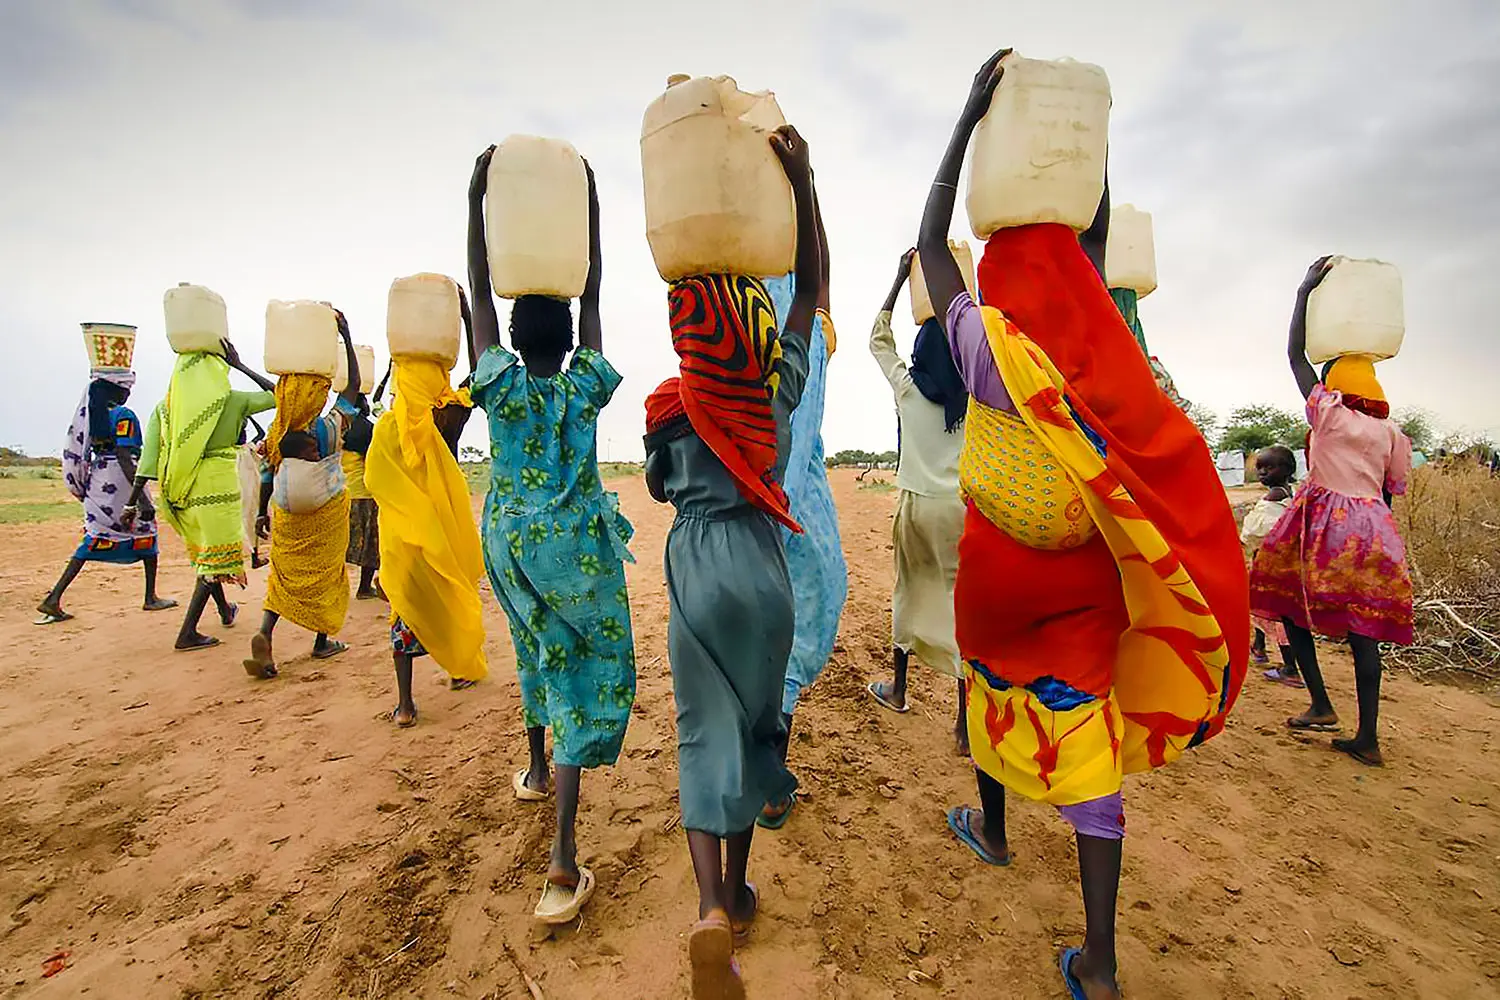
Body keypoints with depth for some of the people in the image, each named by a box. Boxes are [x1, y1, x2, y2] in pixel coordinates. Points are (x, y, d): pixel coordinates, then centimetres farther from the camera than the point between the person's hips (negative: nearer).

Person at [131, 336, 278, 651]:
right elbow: (276, 395, 6)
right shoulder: (232, 400, -6)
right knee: (217, 555, 3)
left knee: (204, 550, 21)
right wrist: (242, 366, 7)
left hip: (181, 489, 5)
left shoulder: (166, 405, 4)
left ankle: (225, 611, 41)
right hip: (218, 485, -5)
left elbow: (150, 452, -3)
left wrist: (136, 494, -2)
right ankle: (187, 633, -2)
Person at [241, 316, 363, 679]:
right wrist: (346, 336, -3)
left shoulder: (277, 434, -5)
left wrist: (263, 514, 15)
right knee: (325, 574, 10)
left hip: (288, 520, 4)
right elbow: (354, 385, -7)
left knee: (284, 575, 14)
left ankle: (264, 635, -7)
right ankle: (323, 641, 20)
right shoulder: (328, 430, -15)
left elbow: (268, 478, 2)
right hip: (327, 516, -3)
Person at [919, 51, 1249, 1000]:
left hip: (999, 569, -2)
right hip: (1085, 576, 3)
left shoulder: (989, 344, -13)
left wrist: (972, 113, 5)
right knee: (1087, 727, 5)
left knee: (995, 688, 23)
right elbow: (1096, 234, 16)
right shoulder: (1100, 339, -2)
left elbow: (930, 239, -1)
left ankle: (991, 827, 48)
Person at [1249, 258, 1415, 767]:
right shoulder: (1391, 432, 12)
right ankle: (1368, 738, 4)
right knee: (1363, 628, 3)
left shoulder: (1328, 411, 0)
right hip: (1372, 528, 5)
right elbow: (1390, 492, 14)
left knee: (1291, 603, 10)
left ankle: (1321, 706, 6)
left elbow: (1295, 353, 5)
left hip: (1323, 520, -5)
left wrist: (1306, 289, 12)